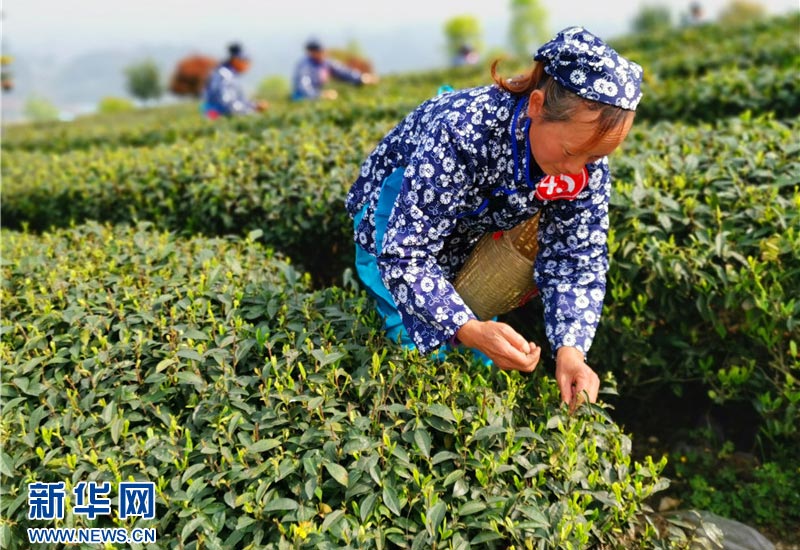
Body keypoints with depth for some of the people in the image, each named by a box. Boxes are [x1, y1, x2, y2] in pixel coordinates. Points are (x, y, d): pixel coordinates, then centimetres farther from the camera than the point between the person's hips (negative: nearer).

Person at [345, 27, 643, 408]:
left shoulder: (588, 164, -24)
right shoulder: (459, 133, -42)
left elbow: (576, 262, -20)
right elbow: (405, 257, -40)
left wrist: (570, 348, -38)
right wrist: (470, 330, -55)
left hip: (472, 248, 5)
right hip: (393, 235, -4)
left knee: (482, 362, 8)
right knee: (427, 351, -10)